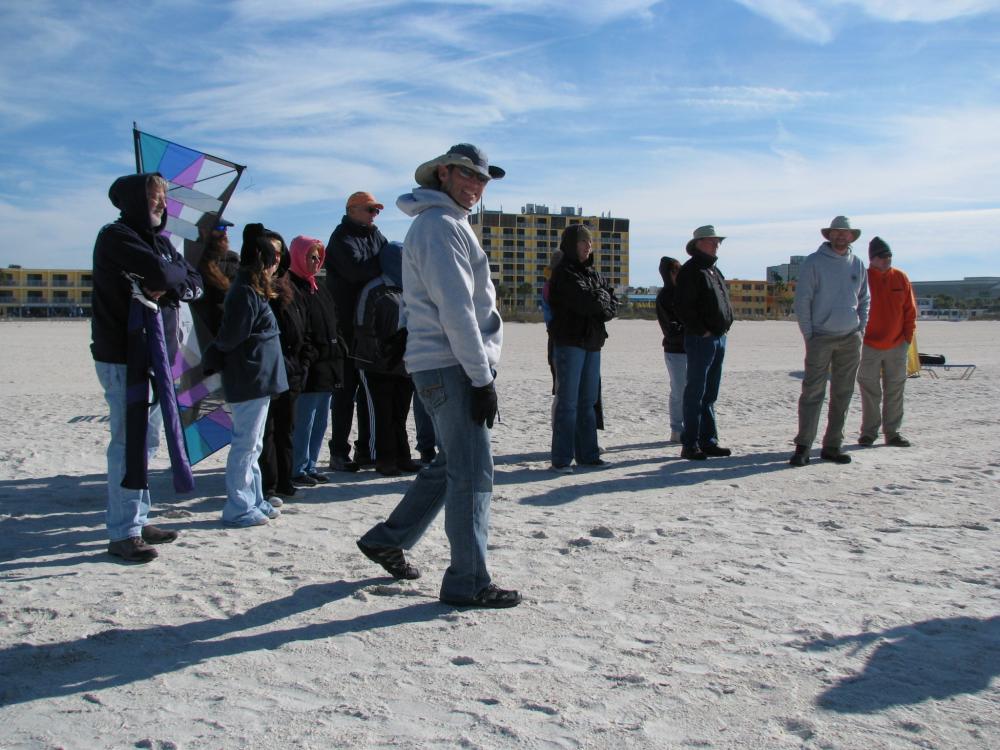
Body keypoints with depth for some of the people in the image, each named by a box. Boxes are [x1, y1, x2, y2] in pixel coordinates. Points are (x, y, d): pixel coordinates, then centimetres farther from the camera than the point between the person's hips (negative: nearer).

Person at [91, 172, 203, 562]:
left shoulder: (158, 239, 16)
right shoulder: (116, 236, -9)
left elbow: (195, 283, 7)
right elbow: (160, 272, -25)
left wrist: (168, 287, -13)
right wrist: (176, 276, -4)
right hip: (122, 357, -9)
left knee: (148, 440, 13)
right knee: (128, 443, -7)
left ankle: (137, 520, 24)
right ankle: (123, 533, -1)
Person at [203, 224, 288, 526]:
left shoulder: (252, 290, 15)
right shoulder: (246, 293, -17)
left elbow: (227, 336, 18)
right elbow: (230, 338, -18)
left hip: (257, 380, 10)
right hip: (250, 380, -10)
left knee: (252, 444, 16)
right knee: (246, 444, -4)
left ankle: (253, 501, 25)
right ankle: (238, 509, 3)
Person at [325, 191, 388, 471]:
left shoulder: (374, 235, 18)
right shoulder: (342, 238, -6)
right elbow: (356, 268, -21)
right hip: (347, 326, -7)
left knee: (370, 390, 9)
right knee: (346, 390, -3)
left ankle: (366, 451, 17)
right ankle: (339, 453, 5)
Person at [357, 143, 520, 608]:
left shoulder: (449, 223, 23)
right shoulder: (440, 225, -11)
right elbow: (455, 310, -18)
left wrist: (481, 371, 19)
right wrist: (482, 378, -18)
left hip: (450, 366, 11)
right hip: (452, 367, -11)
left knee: (450, 464, 18)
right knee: (472, 473, -6)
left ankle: (387, 540, 29)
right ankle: (468, 583, 2)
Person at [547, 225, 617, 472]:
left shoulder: (593, 272, 16)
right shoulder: (563, 273, -6)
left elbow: (613, 304, 8)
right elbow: (584, 301, -19)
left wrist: (598, 302, -10)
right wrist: (603, 300, -1)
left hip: (592, 342, 7)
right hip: (569, 342, -7)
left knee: (588, 401, 11)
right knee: (568, 402, -6)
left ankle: (587, 454, 18)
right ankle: (561, 459, -3)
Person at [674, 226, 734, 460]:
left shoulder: (714, 270, 19)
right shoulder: (690, 270, -10)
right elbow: (681, 306, -18)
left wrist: (725, 325, 13)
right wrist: (701, 330, -17)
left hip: (719, 338, 9)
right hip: (700, 340, -9)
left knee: (710, 394, 13)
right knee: (695, 393, -5)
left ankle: (708, 441, 21)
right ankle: (690, 444, 0)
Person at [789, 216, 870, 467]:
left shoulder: (858, 265, 12)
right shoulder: (813, 262, -3)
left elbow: (864, 300, 20)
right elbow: (802, 300, -4)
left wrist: (861, 330, 8)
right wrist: (808, 335, -8)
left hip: (851, 340, 5)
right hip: (821, 338, -5)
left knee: (842, 395, 7)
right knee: (812, 393, -8)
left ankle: (832, 446, 14)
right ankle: (803, 446, -5)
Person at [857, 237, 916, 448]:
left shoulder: (901, 278, 4)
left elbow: (910, 310, 8)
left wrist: (908, 336, 2)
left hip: (897, 345, 3)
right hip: (869, 345, -3)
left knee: (895, 391, 7)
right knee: (870, 391, 4)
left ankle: (892, 432, 15)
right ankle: (869, 431, 13)